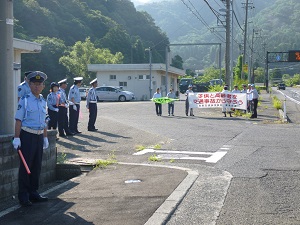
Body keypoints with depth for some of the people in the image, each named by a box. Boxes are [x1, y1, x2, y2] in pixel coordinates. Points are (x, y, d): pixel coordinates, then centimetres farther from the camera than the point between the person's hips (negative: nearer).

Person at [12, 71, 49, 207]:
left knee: (37, 166, 11)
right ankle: (23, 197, 5)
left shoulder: (43, 101, 11)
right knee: (25, 167, -2)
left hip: (39, 136, 6)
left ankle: (33, 193, 22)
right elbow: (18, 120, -9)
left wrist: (45, 137, 17)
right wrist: (17, 138, -14)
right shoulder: (25, 100, -7)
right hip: (27, 136, -6)